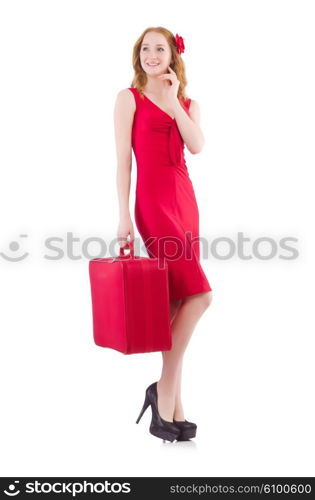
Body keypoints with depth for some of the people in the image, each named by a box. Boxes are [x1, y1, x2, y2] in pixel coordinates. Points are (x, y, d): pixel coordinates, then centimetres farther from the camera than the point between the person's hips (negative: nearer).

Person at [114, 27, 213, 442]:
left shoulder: (188, 104, 17)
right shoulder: (129, 98, 4)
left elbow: (197, 146, -2)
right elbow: (123, 160, -3)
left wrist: (173, 101, -5)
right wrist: (123, 215, -10)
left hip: (184, 198, 6)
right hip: (153, 200, -6)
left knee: (177, 300, 4)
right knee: (198, 295, -16)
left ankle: (169, 405, 11)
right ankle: (167, 393, -3)